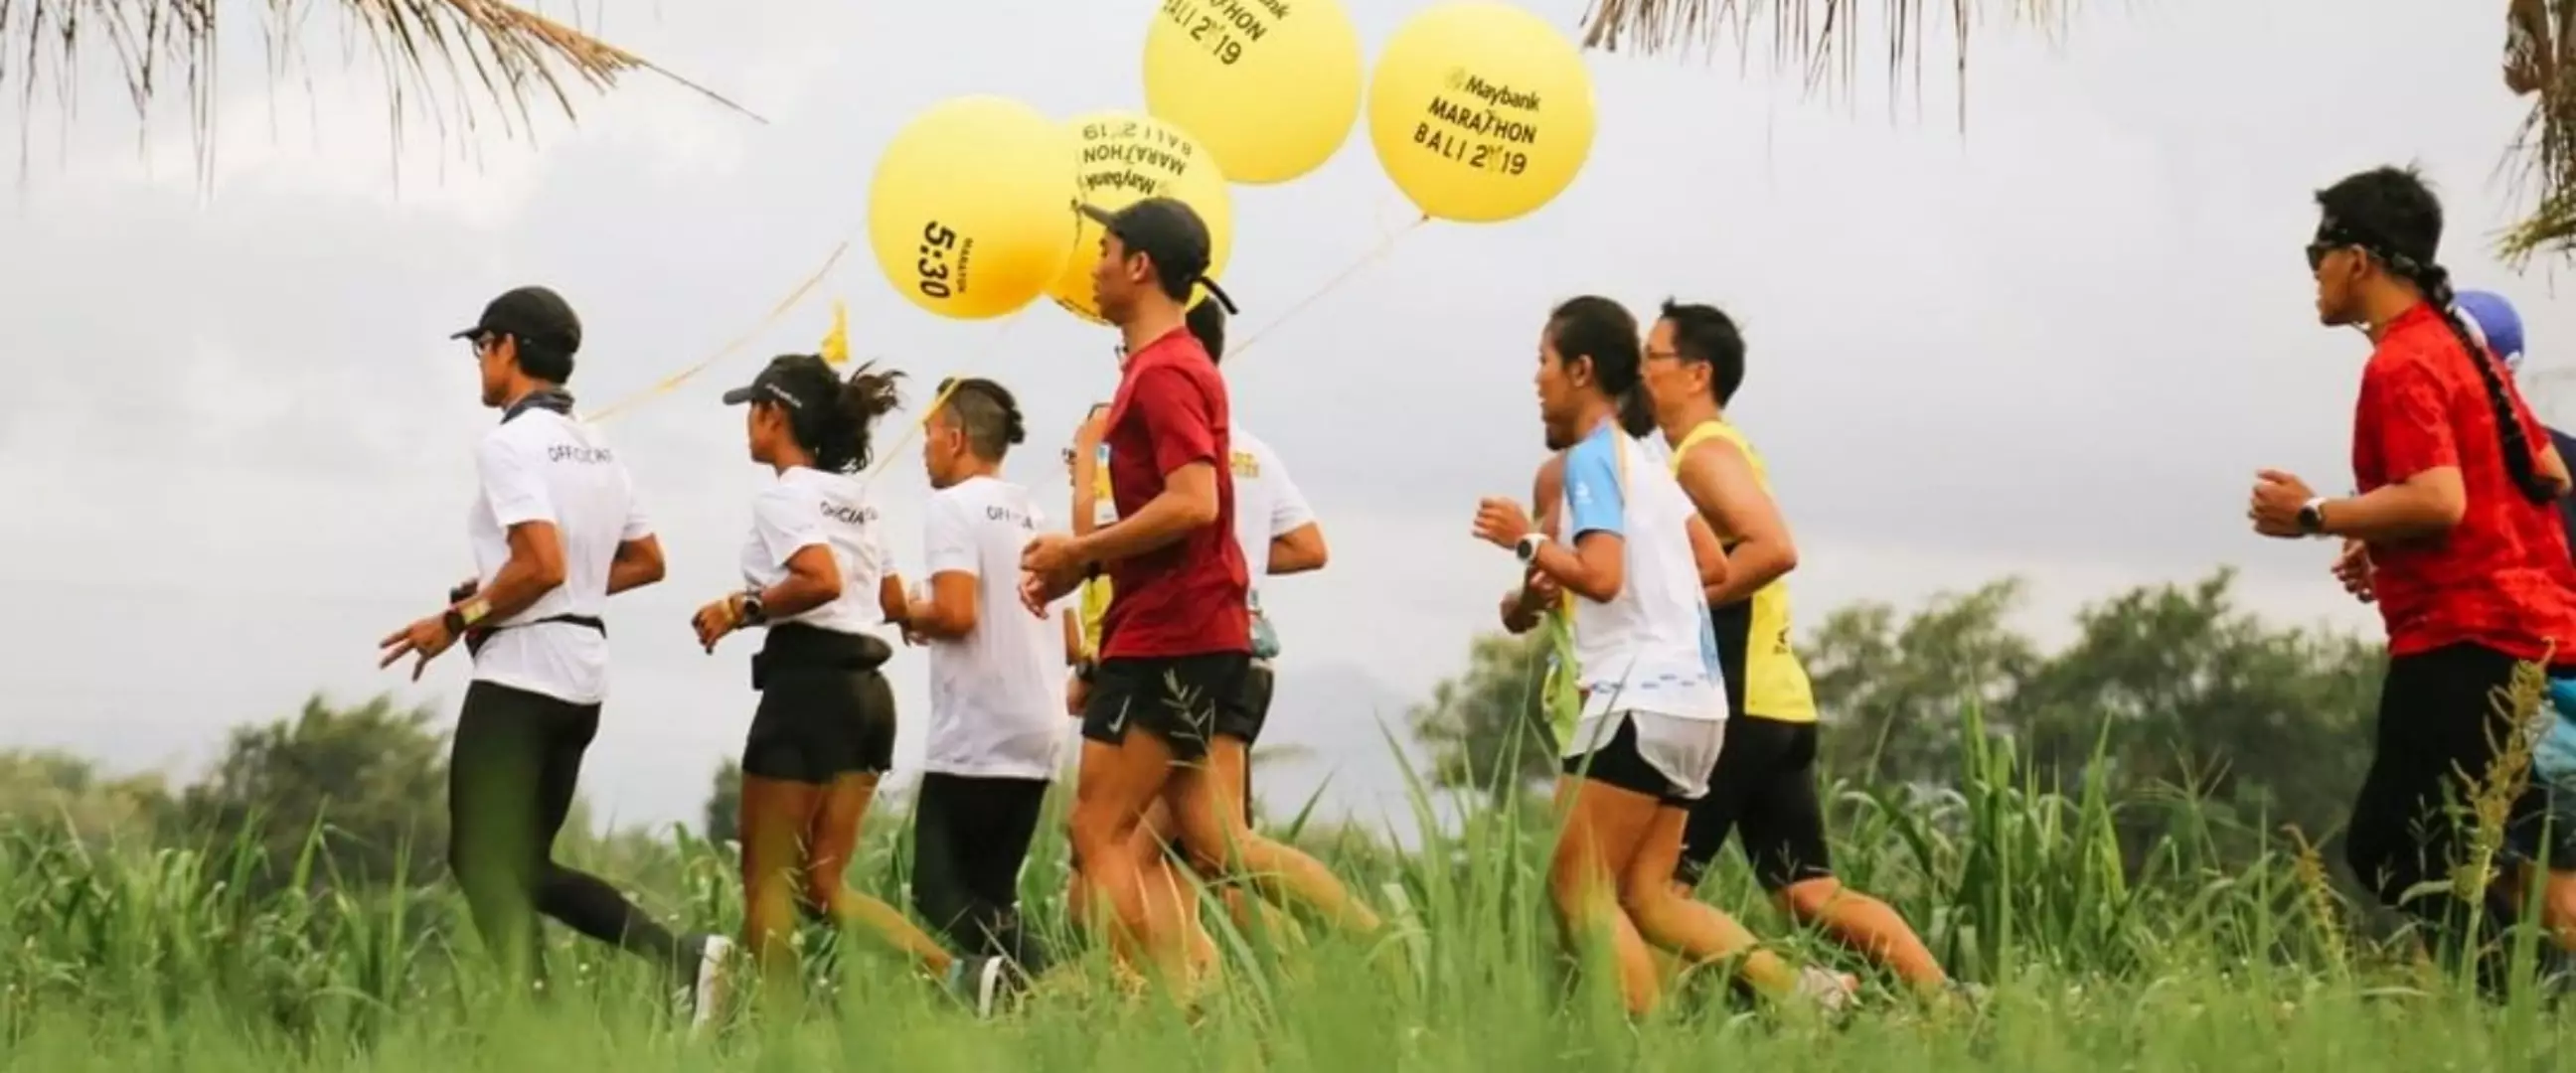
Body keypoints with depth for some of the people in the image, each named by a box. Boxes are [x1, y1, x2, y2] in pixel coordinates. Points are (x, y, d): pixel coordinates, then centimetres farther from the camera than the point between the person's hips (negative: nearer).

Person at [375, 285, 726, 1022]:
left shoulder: (512, 443, -13)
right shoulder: (594, 448, 15)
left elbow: (542, 565, -23)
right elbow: (646, 562, 19)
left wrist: (458, 618, -12)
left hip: (521, 674, -9)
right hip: (582, 674, 9)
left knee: (485, 863, -1)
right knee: (525, 864, 13)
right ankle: (680, 955, -1)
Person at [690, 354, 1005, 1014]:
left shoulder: (784, 497, -9)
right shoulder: (853, 498, 17)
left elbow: (821, 580, -26)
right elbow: (892, 601, 24)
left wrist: (742, 608, -14)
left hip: (807, 686, -8)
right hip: (866, 688, 8)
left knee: (767, 880, 0)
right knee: (823, 886, 8)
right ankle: (953, 972, -8)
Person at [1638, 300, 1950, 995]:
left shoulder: (1706, 454, -9)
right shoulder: (1712, 454, 22)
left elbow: (1774, 549, -25)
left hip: (1738, 708, -10)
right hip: (1774, 703, 10)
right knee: (1812, 893, 6)